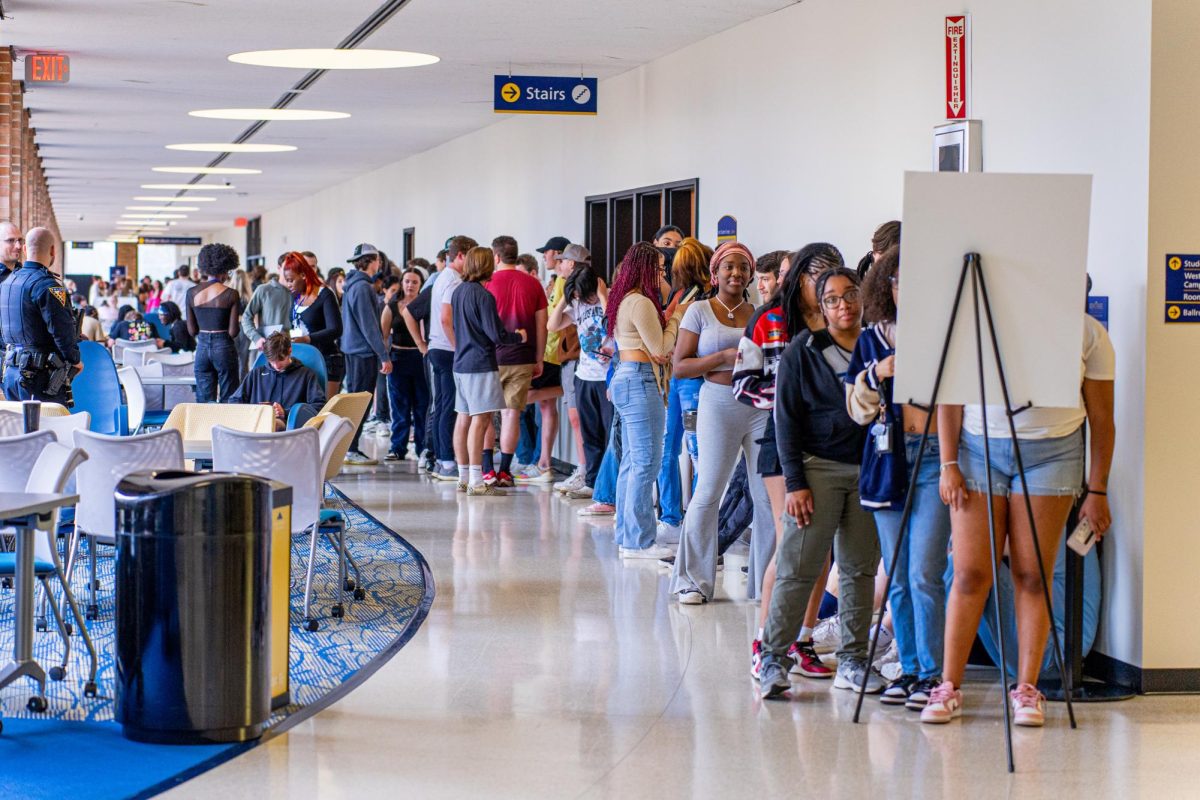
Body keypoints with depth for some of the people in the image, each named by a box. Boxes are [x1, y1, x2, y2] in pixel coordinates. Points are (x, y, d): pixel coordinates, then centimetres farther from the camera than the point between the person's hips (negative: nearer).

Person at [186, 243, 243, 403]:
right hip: (224, 348, -3)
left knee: (204, 401, 7)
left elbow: (192, 330, 2)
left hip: (202, 348, 3)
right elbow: (233, 332, -10)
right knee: (228, 400, 5)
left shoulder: (192, 293, -1)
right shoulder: (231, 294, -10)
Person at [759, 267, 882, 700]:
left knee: (860, 567, 7)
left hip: (868, 469, 4)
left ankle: (853, 660, 14)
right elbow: (787, 419, -2)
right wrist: (795, 482, -9)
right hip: (819, 467, -4)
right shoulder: (803, 351, 0)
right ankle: (774, 657, -1)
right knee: (798, 566, -6)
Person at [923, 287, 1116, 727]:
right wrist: (949, 464, -2)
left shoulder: (1088, 332, 2)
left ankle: (1026, 690, 6)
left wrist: (1097, 489, 2)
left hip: (1050, 454, 0)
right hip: (979, 447, 0)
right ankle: (949, 687, 5)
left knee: (1032, 575, -1)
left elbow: (1102, 419, 6)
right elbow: (951, 395, 5)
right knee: (970, 573, -2)